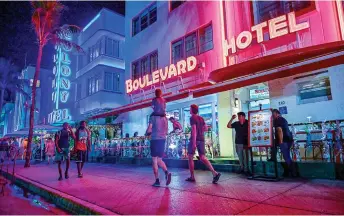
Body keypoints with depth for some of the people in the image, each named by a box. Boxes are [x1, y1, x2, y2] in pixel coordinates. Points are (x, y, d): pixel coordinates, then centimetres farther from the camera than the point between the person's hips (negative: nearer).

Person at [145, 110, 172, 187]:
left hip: (155, 139, -5)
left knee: (155, 161, 3)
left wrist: (147, 133, 11)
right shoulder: (165, 118, 11)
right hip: (163, 139, 5)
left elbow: (149, 129, -9)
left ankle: (157, 181, 4)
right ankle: (167, 172, -9)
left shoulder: (153, 116, -6)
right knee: (159, 160, 15)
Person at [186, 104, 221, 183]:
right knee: (203, 158, 4)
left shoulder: (192, 118, -9)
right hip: (201, 140, 7)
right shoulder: (201, 118, 13)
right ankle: (215, 173, -12)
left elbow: (194, 129, -19)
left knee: (190, 158, 7)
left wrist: (194, 142, -23)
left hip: (194, 139, -7)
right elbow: (205, 128, 17)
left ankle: (192, 177, 11)